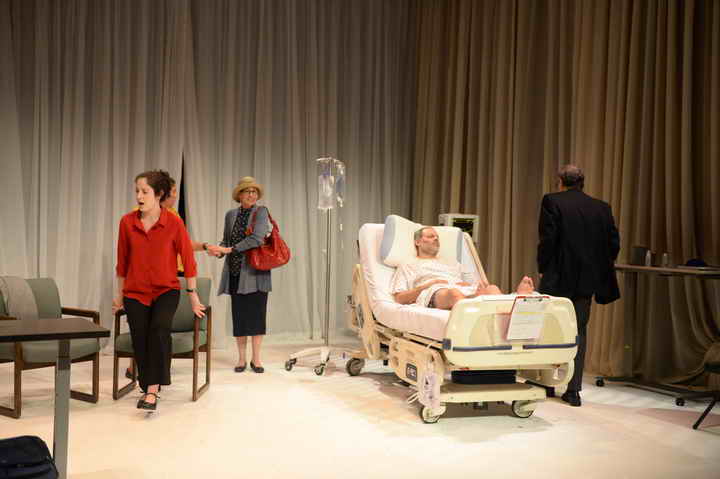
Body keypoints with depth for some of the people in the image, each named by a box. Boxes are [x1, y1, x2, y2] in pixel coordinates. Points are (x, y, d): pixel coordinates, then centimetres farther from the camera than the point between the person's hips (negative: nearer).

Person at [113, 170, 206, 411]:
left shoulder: (174, 223, -10)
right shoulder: (127, 222, -3)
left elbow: (188, 259, -4)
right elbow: (122, 261, 8)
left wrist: (193, 294, -1)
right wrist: (119, 293, 15)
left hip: (166, 289, -2)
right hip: (135, 292, 3)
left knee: (160, 328, -28)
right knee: (140, 340, -5)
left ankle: (152, 390, -24)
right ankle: (148, 388, 20)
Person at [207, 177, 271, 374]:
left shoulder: (261, 212, -3)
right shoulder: (230, 215, 12)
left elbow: (257, 239, -16)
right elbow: (226, 240, 16)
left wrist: (229, 249, -18)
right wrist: (219, 249, -8)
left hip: (255, 272, -3)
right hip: (235, 272, 4)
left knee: (256, 314, -2)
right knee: (238, 315, 5)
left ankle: (256, 359, 7)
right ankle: (241, 359, 14)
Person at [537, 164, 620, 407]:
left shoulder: (552, 201, -5)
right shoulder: (602, 207, 8)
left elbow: (547, 239, -11)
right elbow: (613, 243, 5)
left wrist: (543, 269, 0)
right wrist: (600, 271, 16)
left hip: (559, 278, -4)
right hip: (587, 280, 4)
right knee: (579, 331, 11)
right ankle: (573, 390, 10)